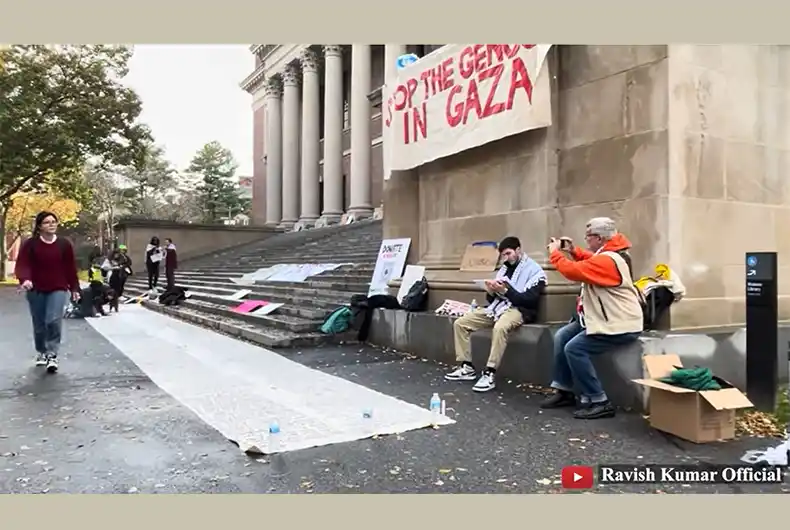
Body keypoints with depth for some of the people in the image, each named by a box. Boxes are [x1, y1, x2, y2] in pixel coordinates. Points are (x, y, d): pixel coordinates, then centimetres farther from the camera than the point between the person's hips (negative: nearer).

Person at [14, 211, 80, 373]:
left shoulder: (64, 244, 1)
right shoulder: (30, 244, -2)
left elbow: (71, 268, 3)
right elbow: (22, 264, -12)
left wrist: (74, 288, 3)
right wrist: (24, 279, -32)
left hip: (58, 290, -1)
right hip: (36, 291, 1)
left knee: (54, 321, -17)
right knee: (39, 325, 11)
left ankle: (52, 355, -9)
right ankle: (41, 352, 31)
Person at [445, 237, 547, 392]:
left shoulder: (534, 270, -2)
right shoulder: (504, 269, 18)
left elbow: (529, 300, -14)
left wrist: (505, 291, -20)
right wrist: (491, 291, -6)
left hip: (518, 310, -7)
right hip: (497, 307, 8)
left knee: (500, 327, -41)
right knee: (460, 323, -5)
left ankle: (489, 374, -34)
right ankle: (467, 368, -3)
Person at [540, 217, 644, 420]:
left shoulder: (607, 261, -26)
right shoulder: (610, 253, 8)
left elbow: (572, 271, -26)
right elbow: (591, 262, 27)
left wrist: (554, 252, -9)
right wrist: (573, 251, 10)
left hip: (620, 326, -11)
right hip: (606, 318, 11)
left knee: (573, 348, -21)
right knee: (562, 337, 8)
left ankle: (599, 402, -12)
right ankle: (563, 390, 13)